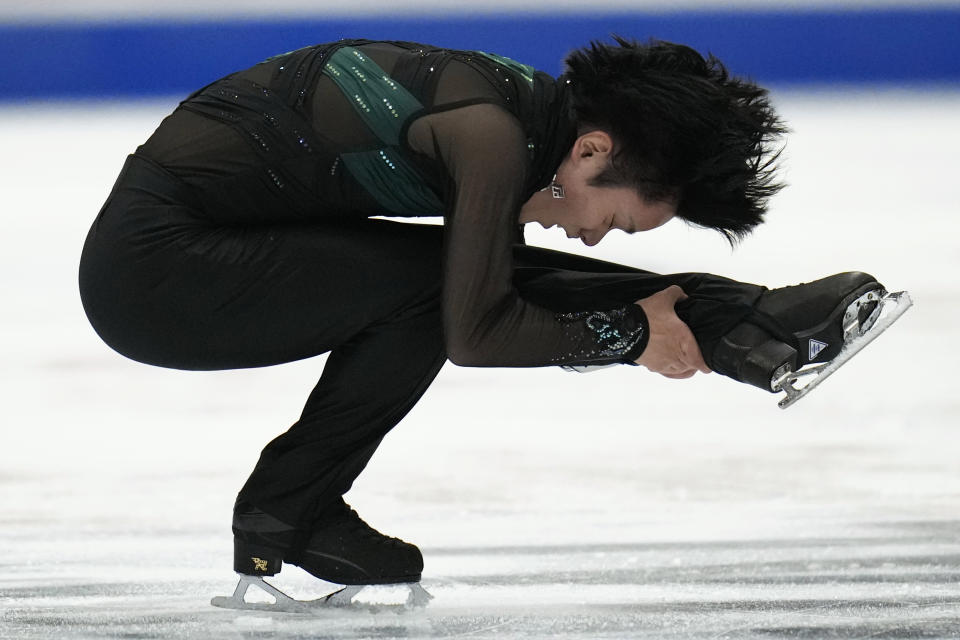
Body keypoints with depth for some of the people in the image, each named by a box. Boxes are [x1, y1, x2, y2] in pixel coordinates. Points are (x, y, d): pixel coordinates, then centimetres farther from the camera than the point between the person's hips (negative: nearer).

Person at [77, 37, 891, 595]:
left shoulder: (521, 106, 5)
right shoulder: (492, 136, -24)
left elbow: (503, 298, 18)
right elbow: (474, 333, -19)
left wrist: (642, 315, 7)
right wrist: (629, 336, -8)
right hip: (152, 266, -9)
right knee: (433, 281, -18)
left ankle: (744, 325, 11)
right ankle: (285, 511, -6)